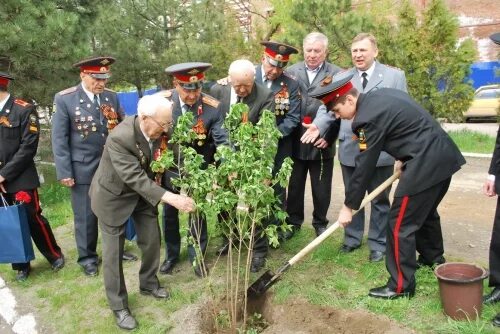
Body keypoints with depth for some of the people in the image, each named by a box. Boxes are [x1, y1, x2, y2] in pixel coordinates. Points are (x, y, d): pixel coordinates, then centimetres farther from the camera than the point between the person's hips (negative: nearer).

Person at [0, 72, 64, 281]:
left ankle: (55, 256, 21)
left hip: (20, 178, -5)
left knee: (33, 219, 0)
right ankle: (21, 265, 27)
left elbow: (28, 147, -12)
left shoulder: (24, 110, -6)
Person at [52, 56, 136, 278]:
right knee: (85, 215, 8)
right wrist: (64, 173, -11)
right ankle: (87, 257, 27)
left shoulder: (112, 97, 2)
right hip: (83, 168, -3)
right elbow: (59, 139, -8)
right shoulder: (64, 99, -9)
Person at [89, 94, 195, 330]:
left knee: (152, 240, 13)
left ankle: (148, 284, 39)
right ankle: (119, 306, 22)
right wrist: (171, 198, -41)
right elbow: (136, 178, -36)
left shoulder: (156, 130, -17)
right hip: (114, 195, -6)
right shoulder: (119, 138, -37)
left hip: (143, 189, 6)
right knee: (114, 252, 5)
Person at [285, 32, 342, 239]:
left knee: (321, 187, 11)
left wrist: (329, 137, -11)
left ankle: (320, 223, 29)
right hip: (296, 141, 2)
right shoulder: (291, 72, 5)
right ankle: (293, 221, 29)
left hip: (322, 141, -2)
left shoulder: (336, 74, -3)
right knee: (295, 185, 13)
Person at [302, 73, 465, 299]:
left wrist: (349, 206, -7)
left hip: (426, 162, -10)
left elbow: (364, 167, -15)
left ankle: (401, 286, 10)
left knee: (400, 225, -2)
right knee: (424, 212, 28)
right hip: (442, 155, 10)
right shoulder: (381, 95, 9)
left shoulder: (368, 118, -18)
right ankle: (434, 258, 50)